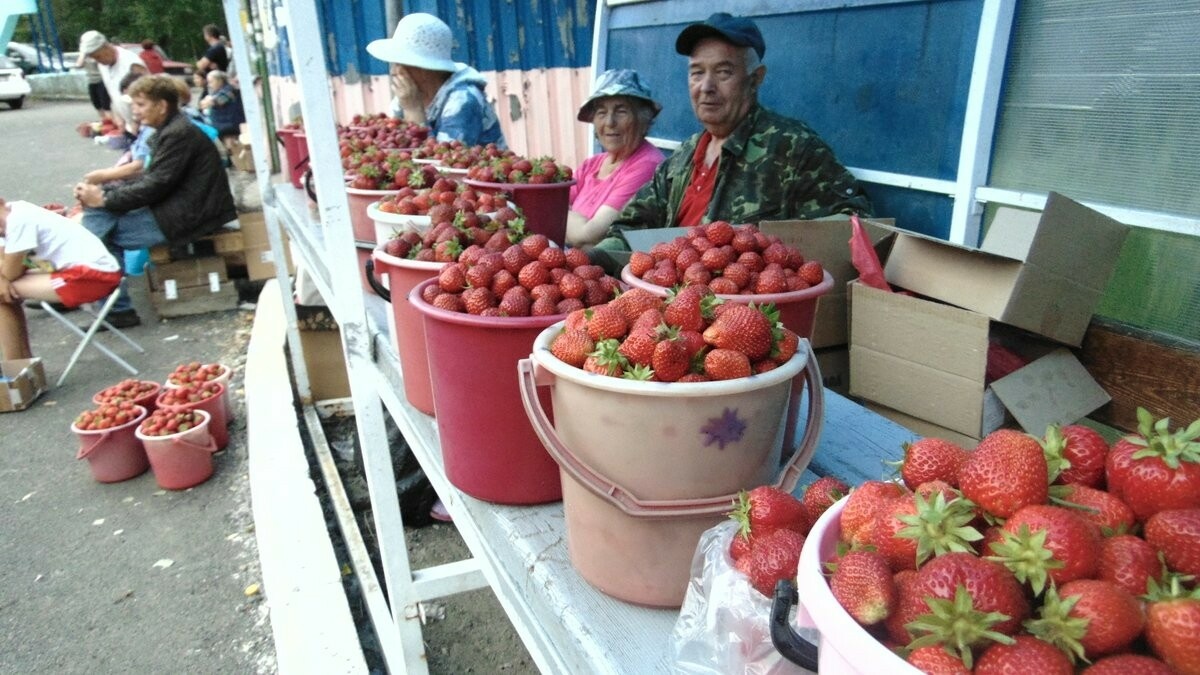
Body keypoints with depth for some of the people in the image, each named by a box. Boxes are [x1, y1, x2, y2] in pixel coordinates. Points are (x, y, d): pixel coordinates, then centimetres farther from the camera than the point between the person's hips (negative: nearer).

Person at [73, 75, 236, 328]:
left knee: (99, 228, -10)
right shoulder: (170, 130, 17)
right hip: (180, 209, 10)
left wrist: (104, 199, -11)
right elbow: (148, 179, 15)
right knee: (97, 216, 8)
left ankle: (117, 309, -1)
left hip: (186, 217, -10)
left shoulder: (179, 133, -14)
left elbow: (155, 186, -17)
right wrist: (101, 192, 4)